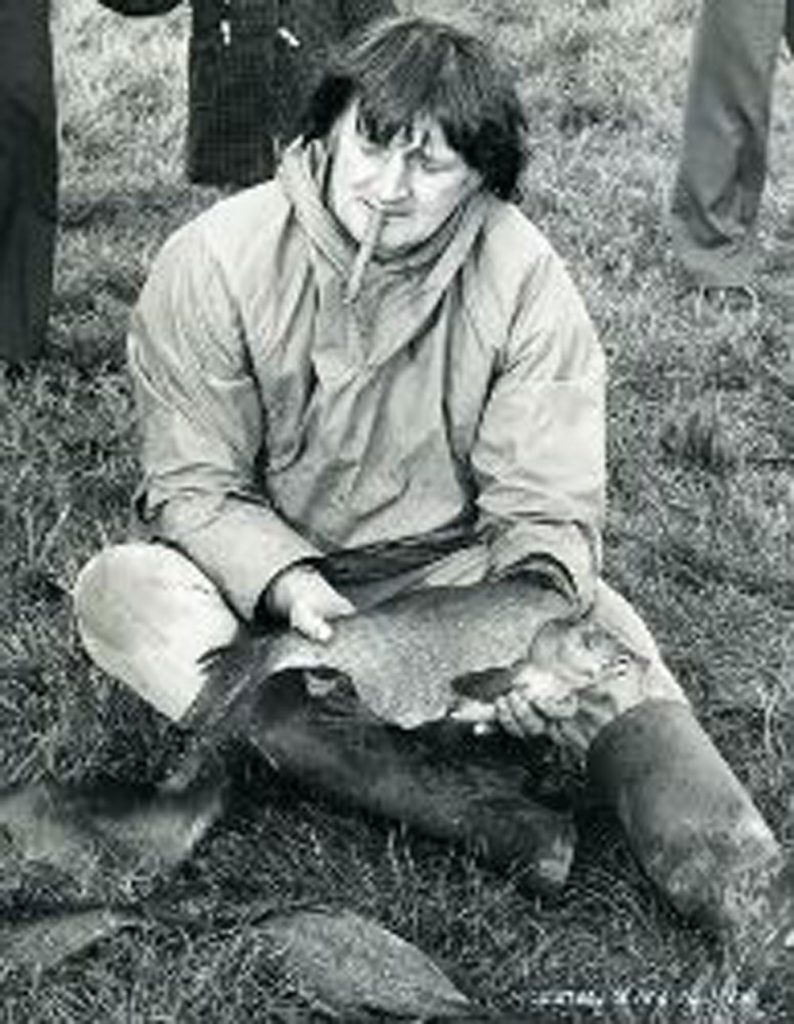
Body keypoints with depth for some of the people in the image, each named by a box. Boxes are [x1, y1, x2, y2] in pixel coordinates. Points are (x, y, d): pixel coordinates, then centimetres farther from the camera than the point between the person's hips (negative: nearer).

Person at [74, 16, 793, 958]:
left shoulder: (525, 280, -12)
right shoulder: (212, 262, -14)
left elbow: (546, 508, -11)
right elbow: (191, 484, -10)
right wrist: (287, 581, -29)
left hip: (446, 569, 0)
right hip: (262, 578, 0)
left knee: (596, 635, -27)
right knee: (120, 591, -30)